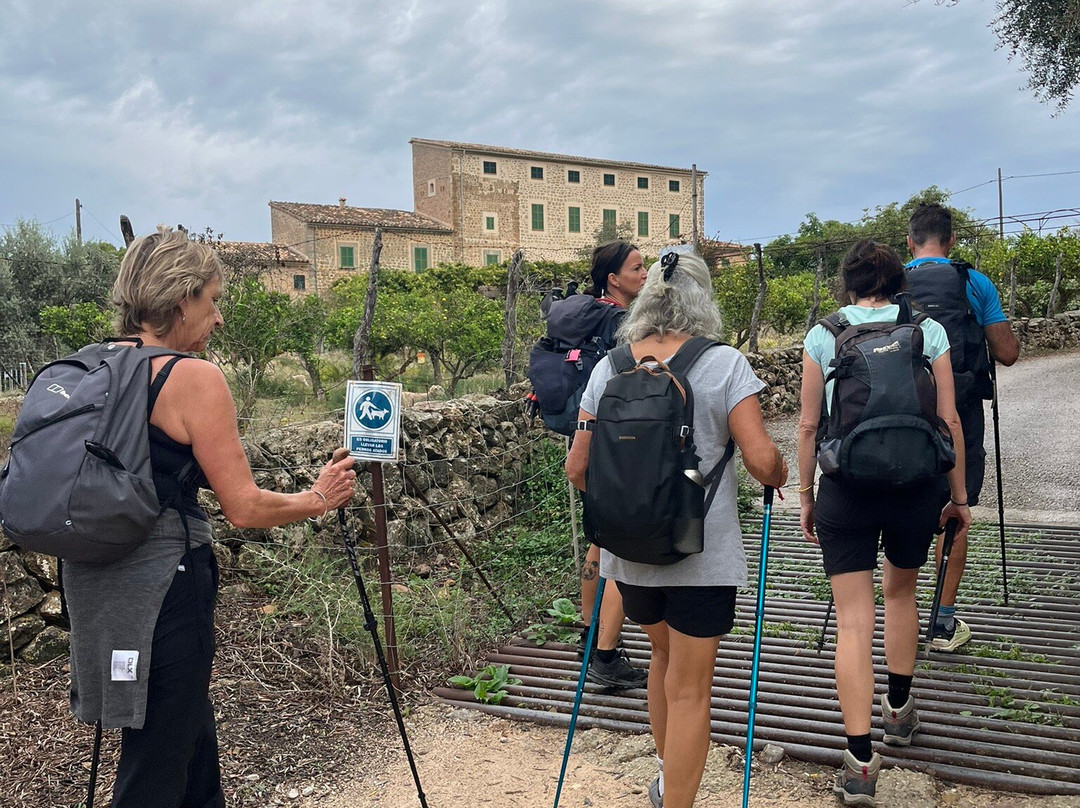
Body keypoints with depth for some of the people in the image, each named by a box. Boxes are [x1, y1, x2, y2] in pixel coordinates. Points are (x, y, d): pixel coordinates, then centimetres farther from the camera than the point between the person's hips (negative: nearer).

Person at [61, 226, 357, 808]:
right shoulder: (193, 378, -16)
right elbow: (245, 508, -15)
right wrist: (319, 498, -1)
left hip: (92, 579, 8)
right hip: (160, 587, -8)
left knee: (190, 740, 23)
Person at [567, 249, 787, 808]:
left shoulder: (609, 368, 0)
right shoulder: (725, 364, -10)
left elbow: (578, 469, 3)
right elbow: (762, 462, -15)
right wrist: (779, 478, 7)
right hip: (703, 552, -4)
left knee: (663, 656, 26)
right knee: (689, 688, 7)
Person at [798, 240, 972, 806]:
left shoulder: (822, 336, 1)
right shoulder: (928, 332, 3)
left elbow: (809, 425, 0)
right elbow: (949, 421, 2)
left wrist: (805, 494, 10)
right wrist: (958, 495, 11)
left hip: (845, 488, -2)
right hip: (916, 485, 2)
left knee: (854, 621, 2)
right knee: (900, 593, 26)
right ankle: (898, 710, 42)